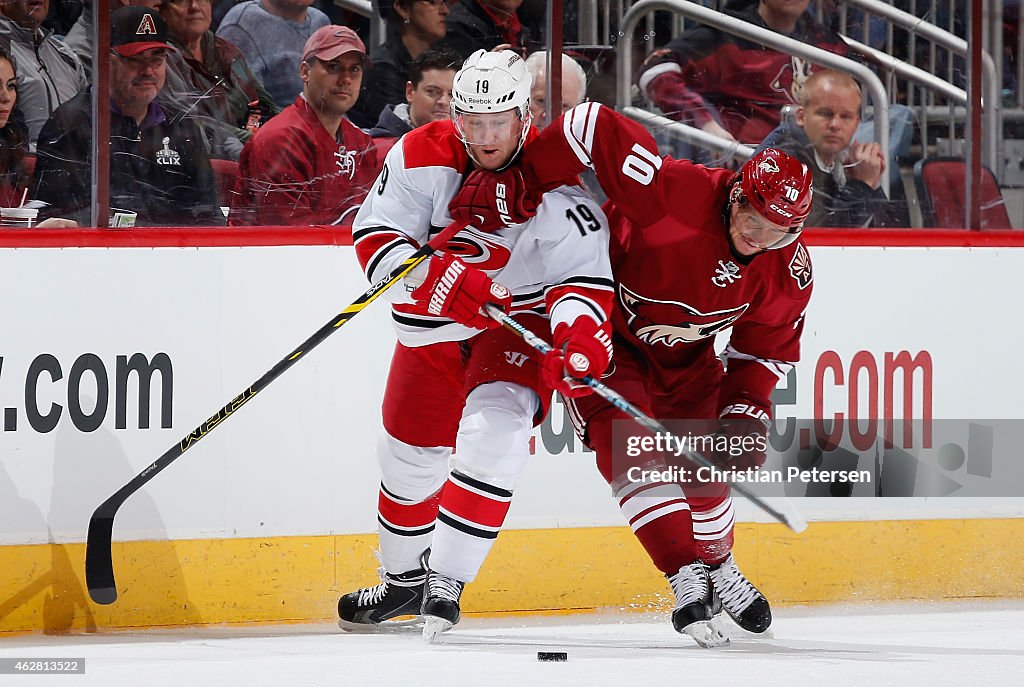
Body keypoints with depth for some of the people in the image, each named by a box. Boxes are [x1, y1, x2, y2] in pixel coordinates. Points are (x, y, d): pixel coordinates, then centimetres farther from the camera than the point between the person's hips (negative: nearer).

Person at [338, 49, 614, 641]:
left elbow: (584, 277, -24)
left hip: (521, 321, -4)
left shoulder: (555, 178, -23)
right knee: (410, 452, 14)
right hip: (434, 326, 4)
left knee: (494, 432, -28)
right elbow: (375, 238, -21)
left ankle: (447, 580, -21)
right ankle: (405, 578, 39)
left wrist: (579, 333, -45)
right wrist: (436, 276, -39)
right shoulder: (421, 156, -17)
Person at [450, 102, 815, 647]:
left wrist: (746, 409, -15)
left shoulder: (789, 272, -16)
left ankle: (718, 566, 35)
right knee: (628, 446, -23)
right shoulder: (678, 193, -36)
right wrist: (514, 185, -36)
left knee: (705, 459, 8)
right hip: (603, 334, -5)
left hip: (685, 355, 5)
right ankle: (688, 578, -24)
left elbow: (766, 349, 0)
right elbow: (595, 127, -37)